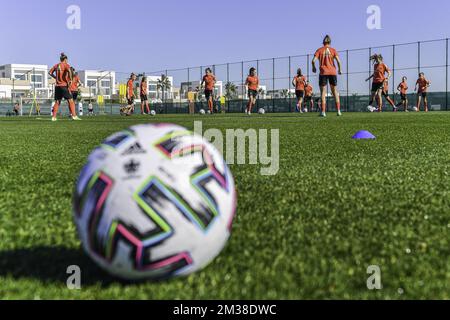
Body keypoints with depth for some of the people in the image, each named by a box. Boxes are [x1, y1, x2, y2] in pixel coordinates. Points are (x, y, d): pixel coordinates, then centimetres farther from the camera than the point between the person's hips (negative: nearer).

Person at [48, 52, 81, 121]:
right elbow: (69, 70, -25)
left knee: (57, 102, 12)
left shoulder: (56, 65, 14)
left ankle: (53, 117, 12)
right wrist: (70, 79, -17)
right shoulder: (66, 65, -5)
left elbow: (50, 72, 18)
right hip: (64, 86, -6)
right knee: (70, 101, -4)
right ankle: (74, 116, -12)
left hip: (57, 86, 6)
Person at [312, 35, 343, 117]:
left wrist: (314, 68, 10)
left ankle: (323, 112, -5)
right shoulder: (333, 50, 6)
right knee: (335, 91, 11)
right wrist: (339, 70, 9)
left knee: (323, 92, 2)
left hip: (323, 72, -1)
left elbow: (314, 60, -8)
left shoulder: (319, 50, 4)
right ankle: (338, 111, 8)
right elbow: (338, 61, -5)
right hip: (333, 72, 2)